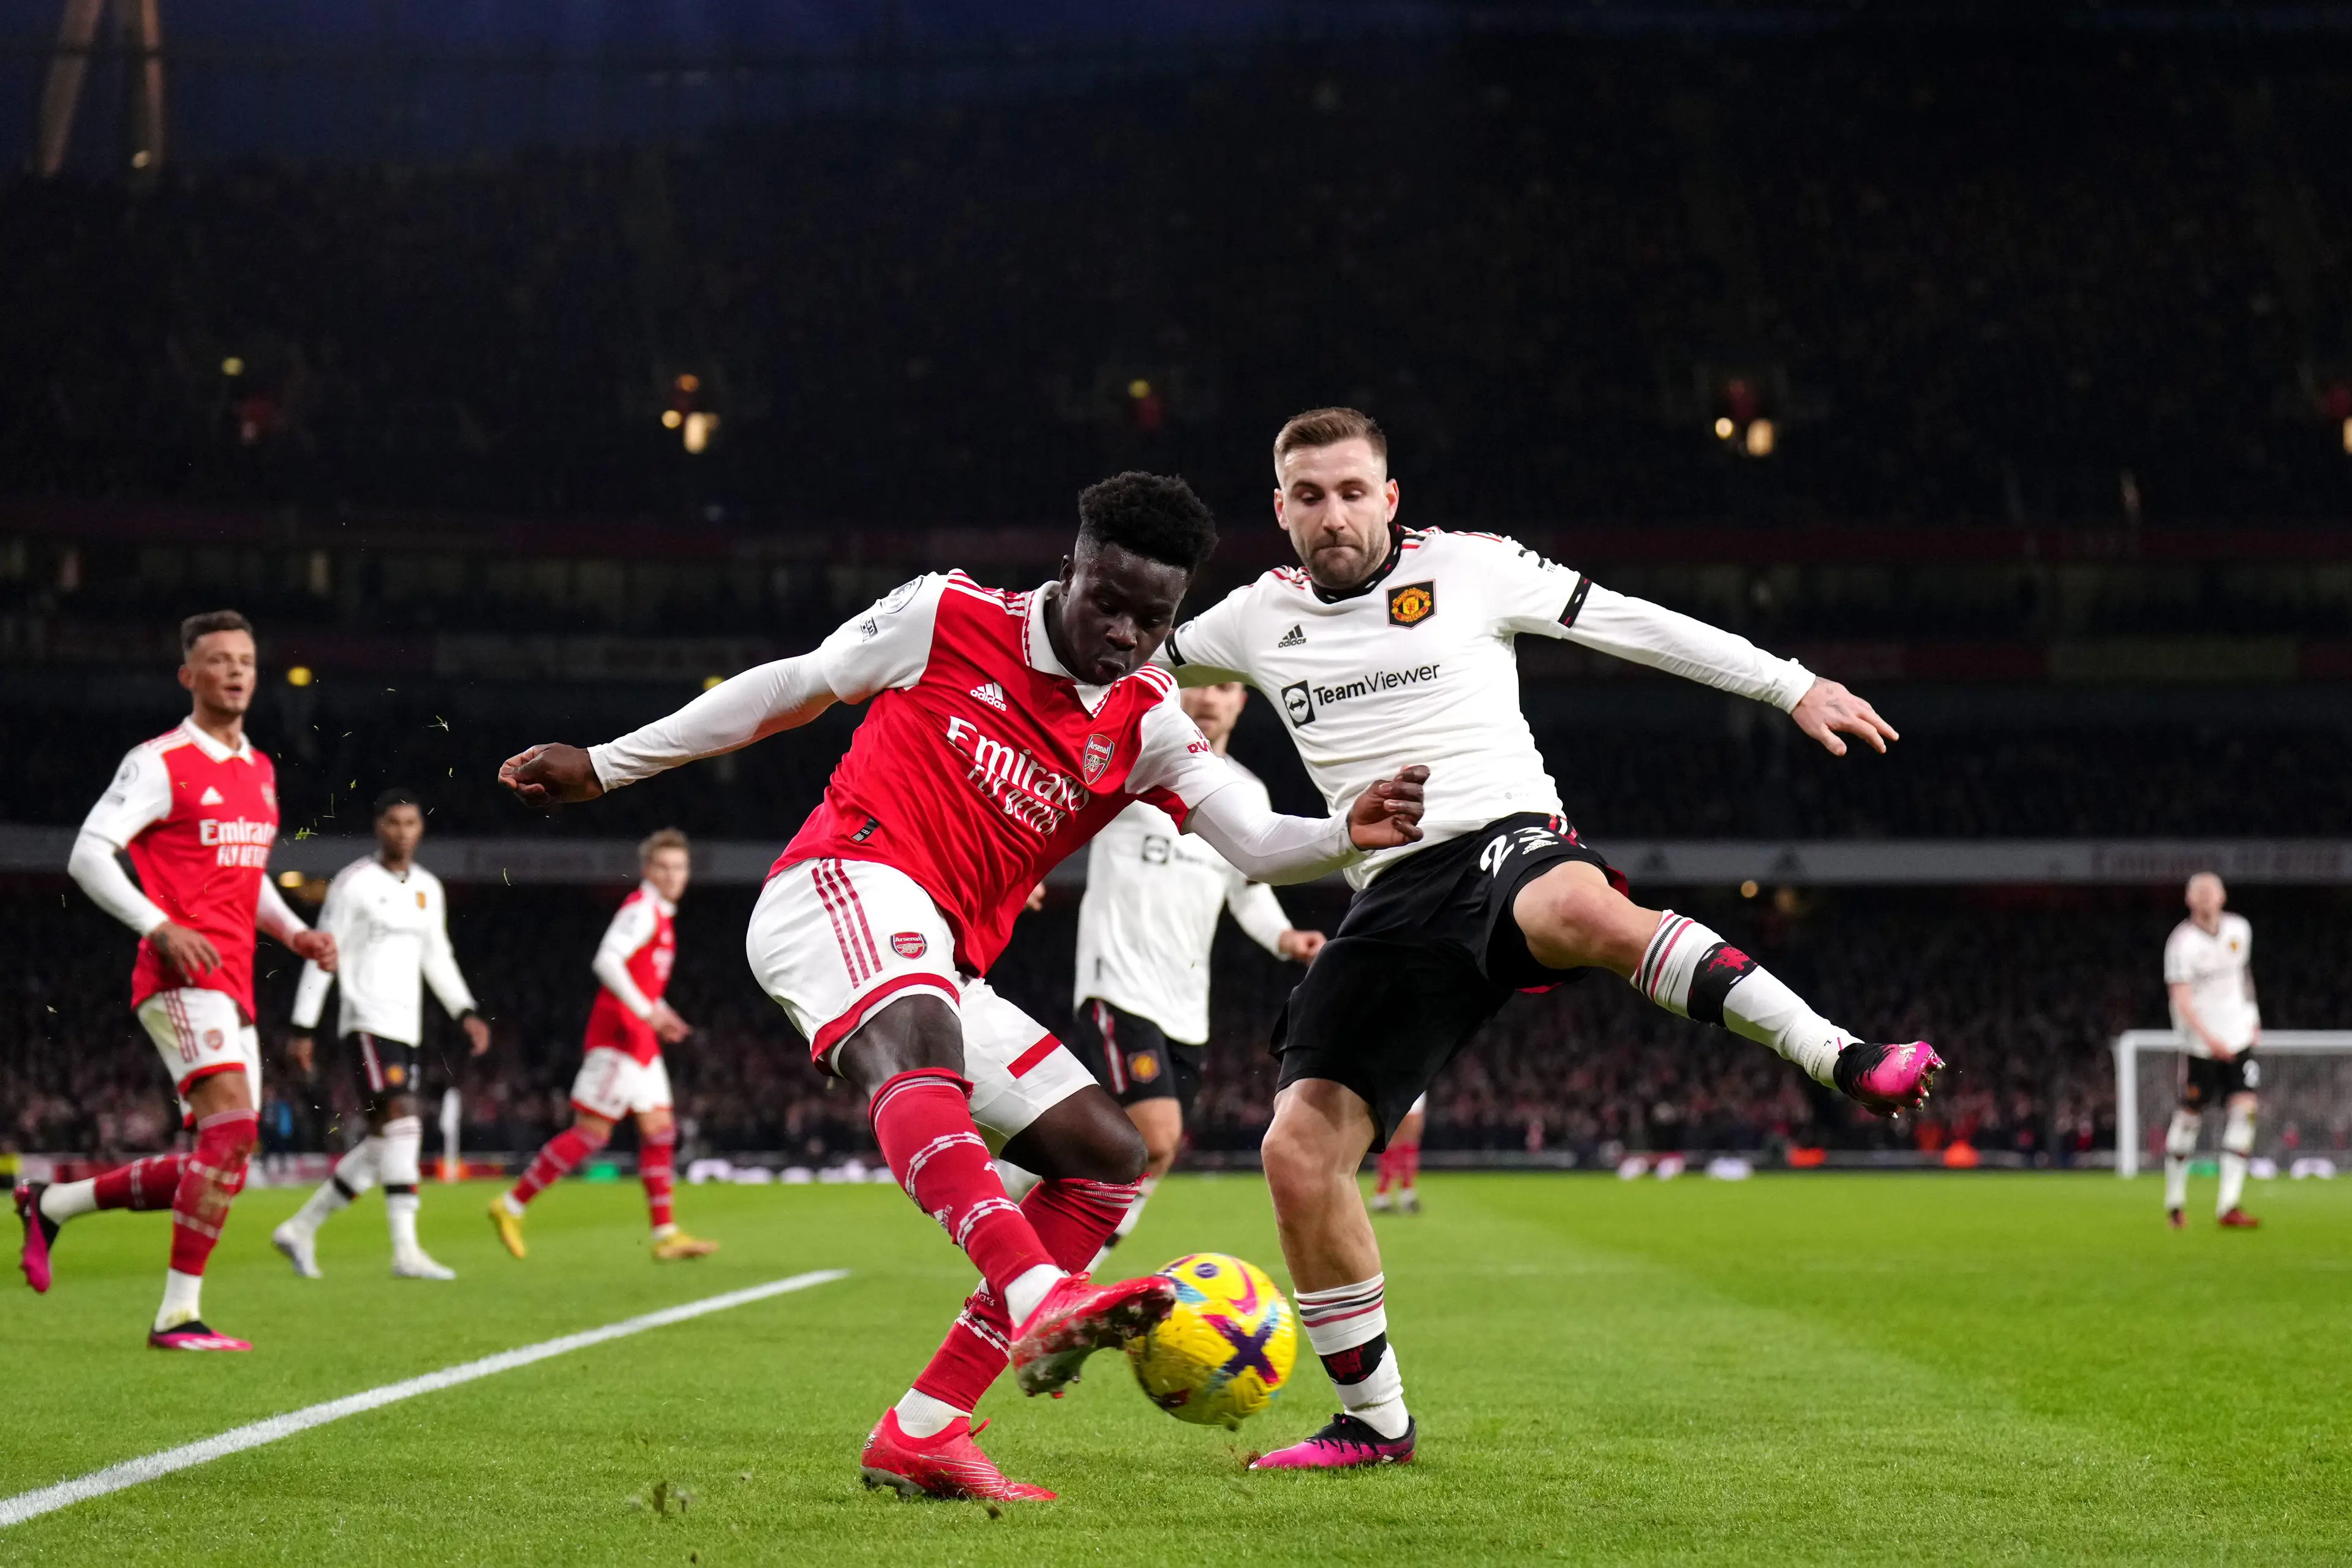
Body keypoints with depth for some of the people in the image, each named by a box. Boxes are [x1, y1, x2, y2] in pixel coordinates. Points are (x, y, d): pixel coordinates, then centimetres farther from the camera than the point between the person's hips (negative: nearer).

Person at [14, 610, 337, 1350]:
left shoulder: (260, 772, 18)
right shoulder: (160, 762, -5)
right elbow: (88, 854, -10)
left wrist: (295, 933, 12)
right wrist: (160, 927, -20)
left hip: (232, 984, 8)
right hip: (181, 976, -8)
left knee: (218, 1165, 7)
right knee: (232, 1124, -24)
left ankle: (52, 1203, 24)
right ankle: (178, 1314, -21)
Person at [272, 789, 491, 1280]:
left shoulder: (429, 889, 16)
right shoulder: (355, 883, -4)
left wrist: (466, 1013, 13)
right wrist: (302, 1029, -7)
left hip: (408, 1028, 8)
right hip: (366, 1022, -8)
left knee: (384, 1146, 6)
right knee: (402, 1121, -22)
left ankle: (301, 1229, 19)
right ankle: (406, 1252, -27)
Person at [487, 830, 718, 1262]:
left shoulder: (661, 915, 19)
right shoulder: (642, 909, -12)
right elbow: (606, 961, -24)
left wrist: (659, 1014, 19)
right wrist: (646, 1011, -27)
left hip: (640, 1040, 10)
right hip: (617, 1035, -10)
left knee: (659, 1130, 5)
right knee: (592, 1131, -9)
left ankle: (666, 1235, 4)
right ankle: (510, 1206, -2)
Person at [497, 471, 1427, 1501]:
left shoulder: (1147, 724, 11)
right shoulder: (950, 619, 1)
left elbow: (1256, 847, 2)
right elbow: (792, 689, 12)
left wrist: (1350, 834, -22)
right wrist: (604, 766, 16)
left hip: (943, 971, 7)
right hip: (844, 886, -7)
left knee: (1110, 1157, 0)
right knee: (914, 1048, -38)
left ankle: (919, 1434, -7)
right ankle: (1042, 1300, -66)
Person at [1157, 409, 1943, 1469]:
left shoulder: (1464, 568, 5)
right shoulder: (1259, 620, 15)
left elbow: (1633, 625, 7)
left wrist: (1793, 687, 5)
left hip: (1507, 842, -4)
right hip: (1393, 899, 4)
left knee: (1579, 909, -43)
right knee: (1298, 1149, -9)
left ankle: (1846, 1062, -42)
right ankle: (1373, 1421, 7)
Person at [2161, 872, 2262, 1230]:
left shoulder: (2239, 929, 6)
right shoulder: (2182, 942, -12)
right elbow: (2181, 999, -19)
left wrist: (2253, 1018, 24)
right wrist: (2209, 1038, -29)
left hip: (2239, 1038, 4)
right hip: (2200, 1044, -4)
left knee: (2243, 1111, -9)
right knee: (2190, 1117, 0)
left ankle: (2229, 1204, -11)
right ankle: (2175, 1200, 17)